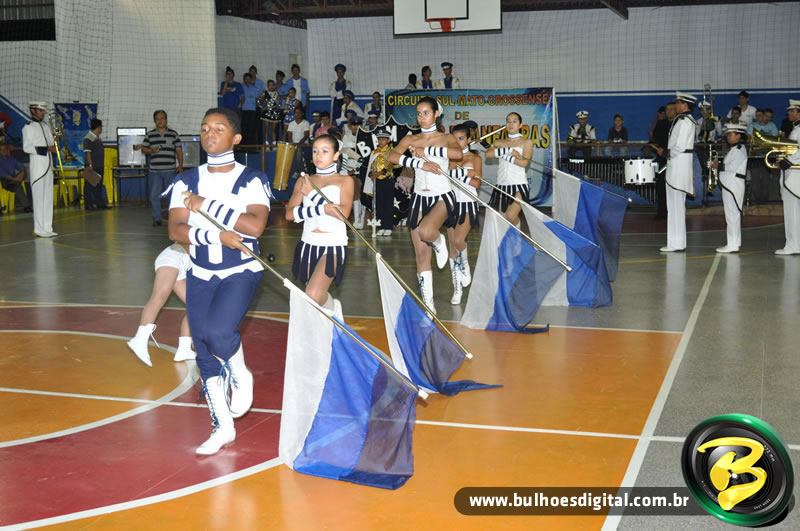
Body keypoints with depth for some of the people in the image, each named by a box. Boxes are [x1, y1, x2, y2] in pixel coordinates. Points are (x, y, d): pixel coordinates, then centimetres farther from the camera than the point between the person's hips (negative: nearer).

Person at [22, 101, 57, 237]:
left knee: (48, 198, 7)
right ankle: (40, 229, -3)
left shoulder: (46, 127, 17)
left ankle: (47, 228, 12)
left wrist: (54, 147, -3)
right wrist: (46, 149, -18)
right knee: (39, 198, -6)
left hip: (48, 165, 7)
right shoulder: (28, 127, -4)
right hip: (37, 166, -7)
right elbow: (26, 147, -12)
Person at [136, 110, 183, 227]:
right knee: (154, 196, 1)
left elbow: (179, 151, 6)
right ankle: (156, 219, 8)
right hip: (154, 170, 1)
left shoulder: (174, 134, 7)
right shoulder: (150, 134, 9)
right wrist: (151, 150, -11)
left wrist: (180, 165, -3)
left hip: (170, 170, -1)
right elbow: (143, 149, 10)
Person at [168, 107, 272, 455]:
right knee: (204, 353, 4)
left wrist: (206, 206, -18)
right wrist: (216, 235, -23)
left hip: (241, 272, -4)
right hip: (200, 275, 4)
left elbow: (255, 225, -22)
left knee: (217, 330, -27)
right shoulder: (186, 182, 4)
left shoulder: (252, 180, -5)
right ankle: (222, 426, 19)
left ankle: (241, 376, 7)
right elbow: (175, 231, -8)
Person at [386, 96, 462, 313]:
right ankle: (428, 302, 11)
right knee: (421, 255, 2)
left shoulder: (446, 138, 0)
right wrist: (419, 163, -23)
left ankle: (439, 242, 5)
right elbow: (392, 156, -13)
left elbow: (458, 154, -23)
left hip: (442, 196, -3)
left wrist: (426, 151, -17)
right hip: (419, 198, 3)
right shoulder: (410, 139, 5)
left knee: (425, 231, -32)